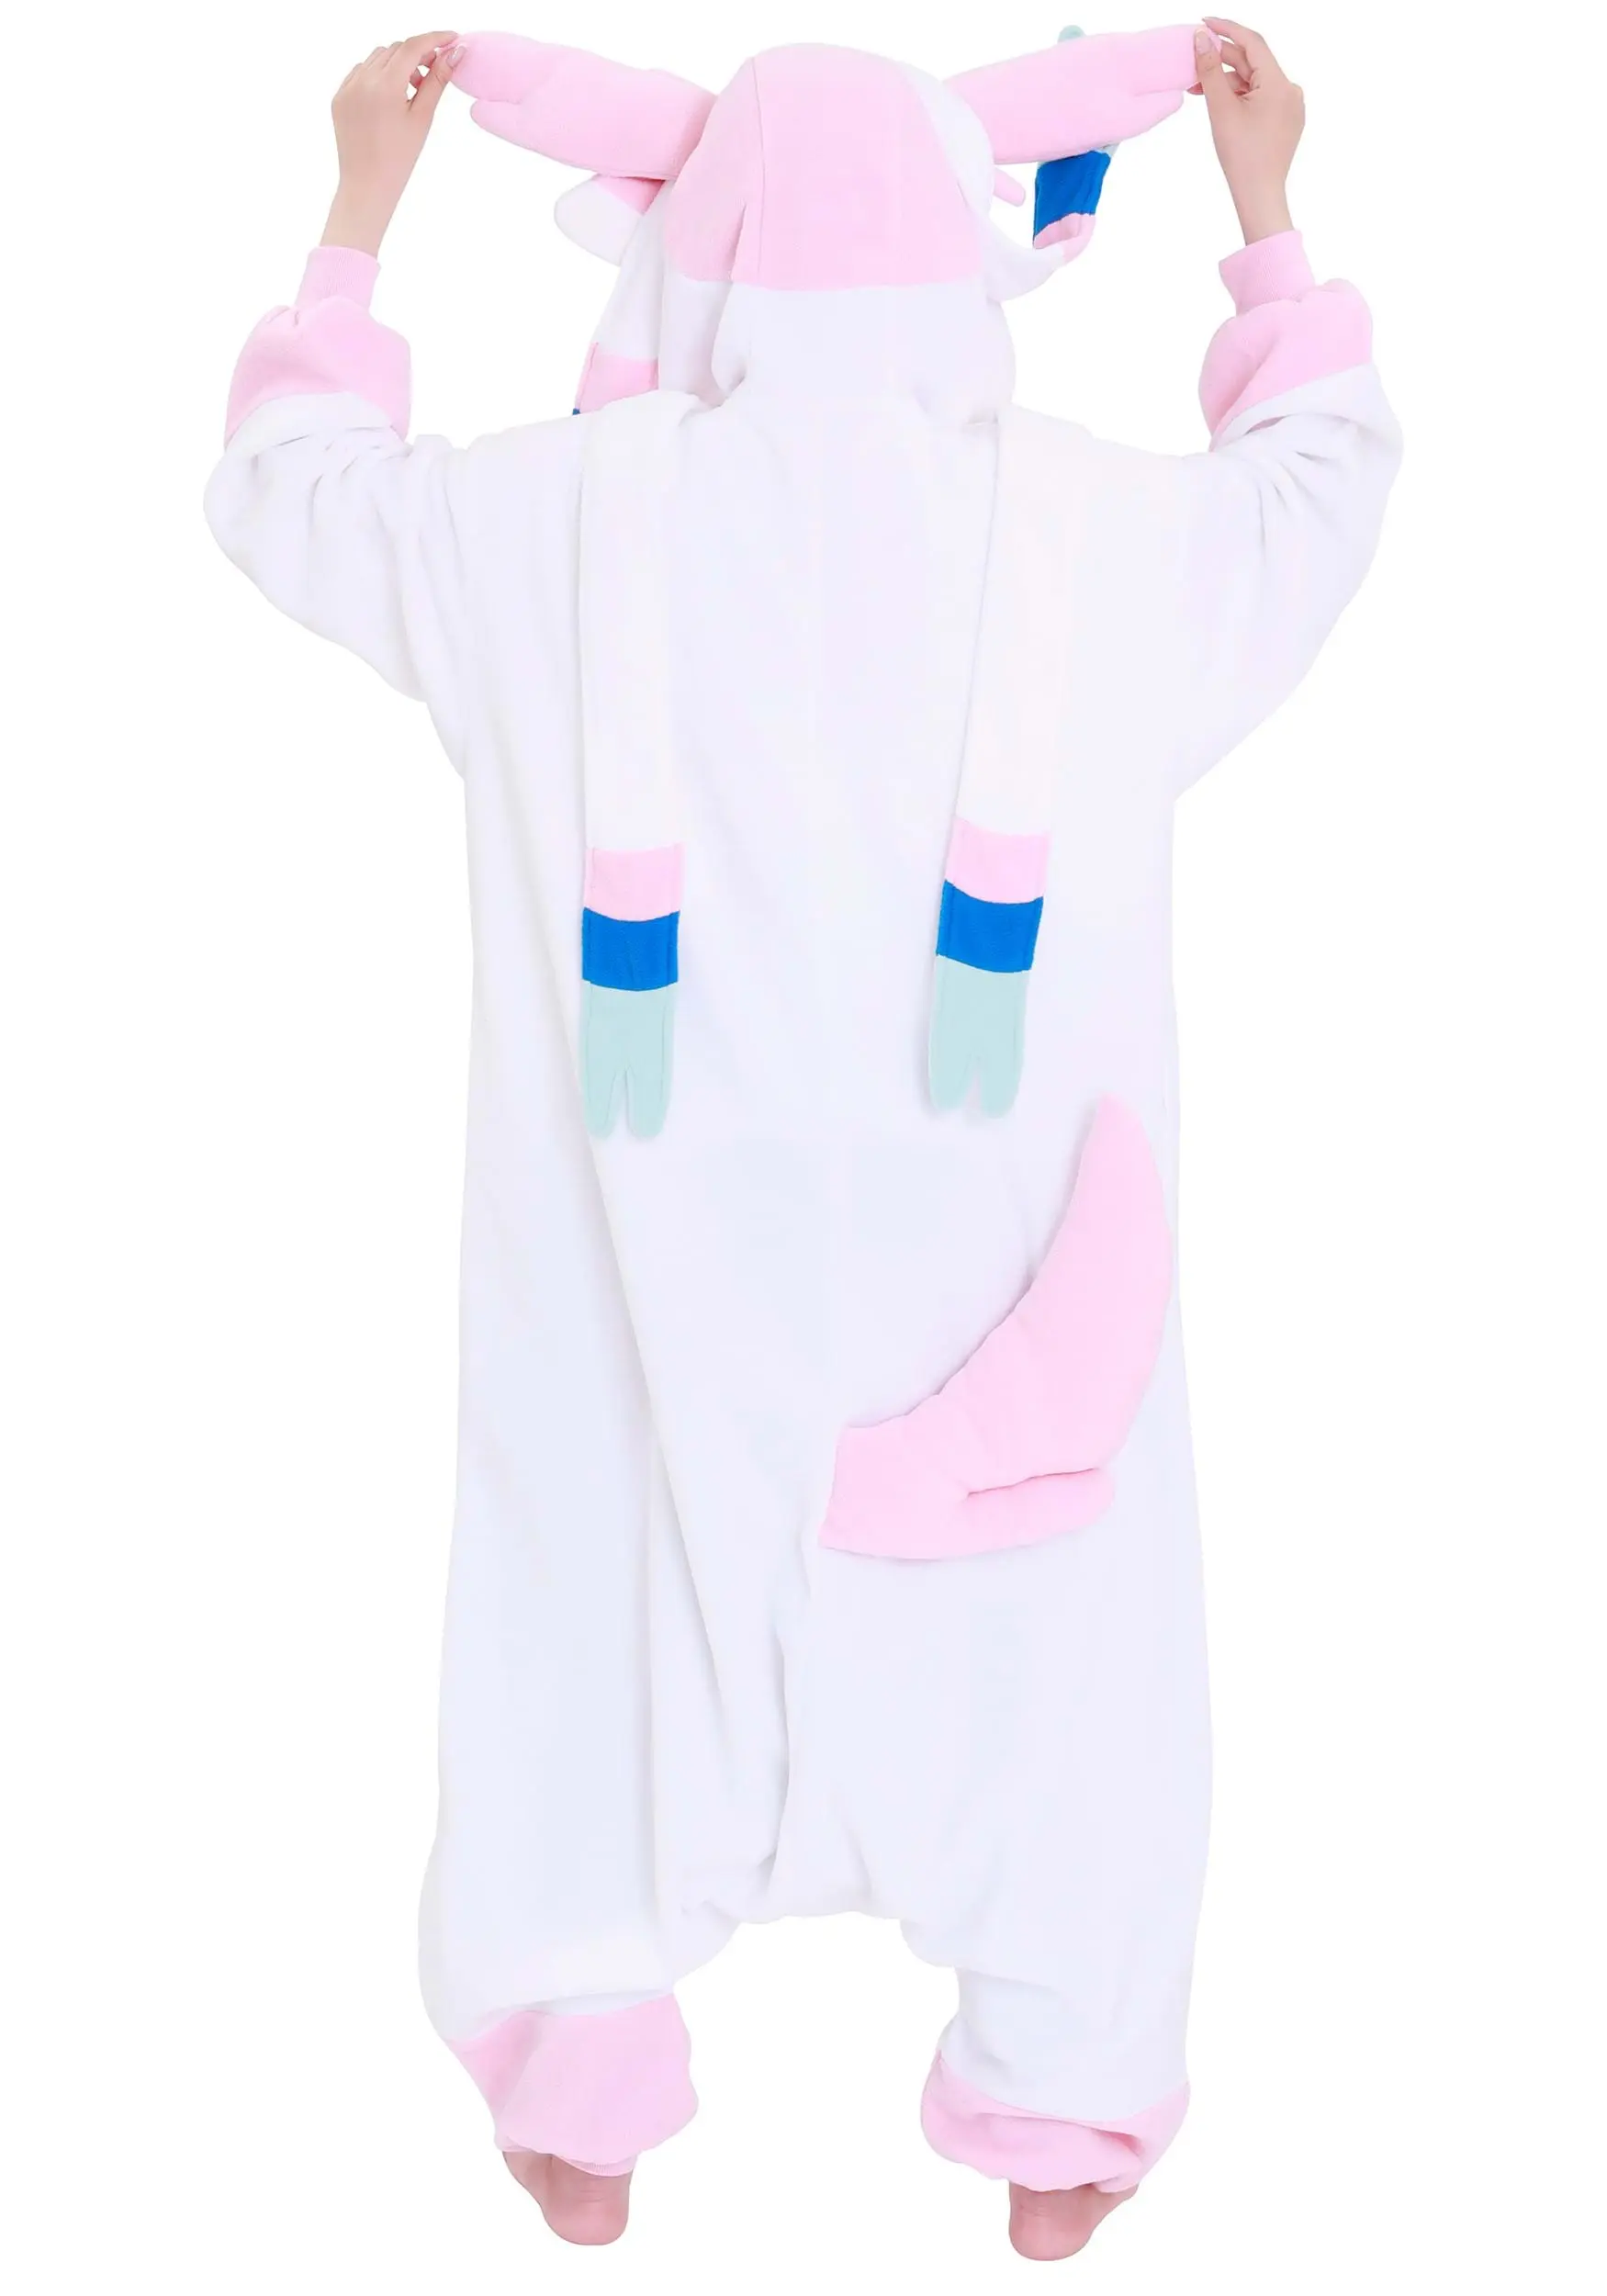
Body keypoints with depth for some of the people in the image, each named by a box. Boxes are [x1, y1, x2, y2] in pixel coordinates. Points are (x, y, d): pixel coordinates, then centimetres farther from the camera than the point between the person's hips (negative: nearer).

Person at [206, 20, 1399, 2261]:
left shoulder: (555, 520, -10)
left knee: (613, 1576, 19)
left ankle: (582, 2107, 34)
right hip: (990, 1249, 0)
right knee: (1040, 1600, 18)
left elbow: (288, 485, 10)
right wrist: (1269, 216, 27)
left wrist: (358, 212, 22)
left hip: (665, 1245, 1)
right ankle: (1059, 2116, 33)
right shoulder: (1119, 534, -8)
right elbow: (1325, 475, 14)